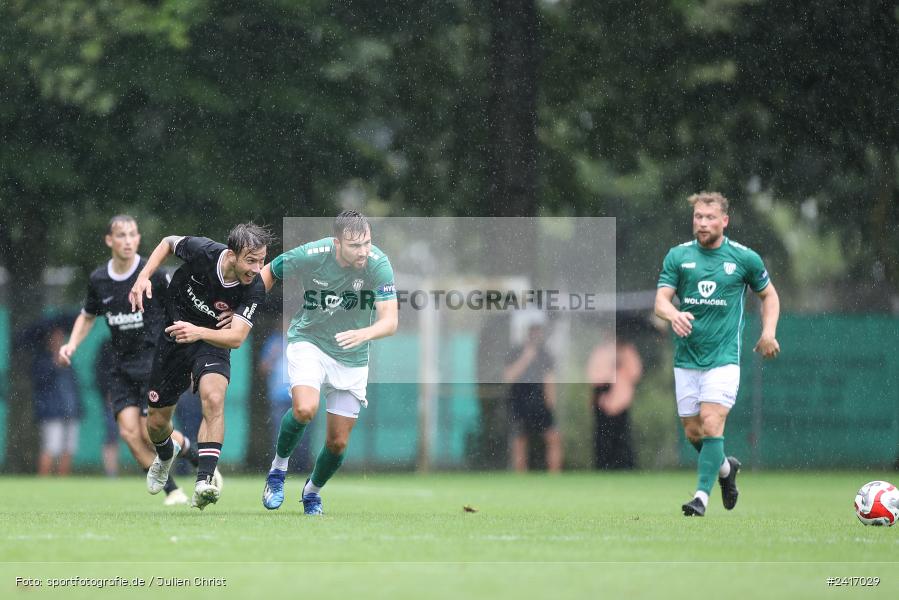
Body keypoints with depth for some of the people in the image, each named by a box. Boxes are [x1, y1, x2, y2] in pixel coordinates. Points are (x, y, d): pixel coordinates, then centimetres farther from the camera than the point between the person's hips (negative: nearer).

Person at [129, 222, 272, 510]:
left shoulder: (254, 289, -25)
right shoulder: (202, 250, -24)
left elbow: (236, 337, -32)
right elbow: (169, 242, -2)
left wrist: (198, 332, -49)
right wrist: (144, 276, -13)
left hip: (212, 343, -2)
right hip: (173, 338, 2)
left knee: (213, 399, -33)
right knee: (156, 423, 10)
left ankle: (204, 482, -38)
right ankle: (166, 454, 48)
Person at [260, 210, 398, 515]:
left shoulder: (379, 265, -19)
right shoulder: (308, 256, -20)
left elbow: (390, 321, -25)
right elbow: (269, 273, 0)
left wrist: (364, 333, -45)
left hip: (352, 359, 2)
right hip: (308, 341, -2)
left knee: (338, 442, 4)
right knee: (305, 409, -30)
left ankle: (313, 491, 34)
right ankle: (278, 467, -3)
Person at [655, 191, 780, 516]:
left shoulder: (744, 258, 0)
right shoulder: (678, 256, 3)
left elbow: (768, 295, 15)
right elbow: (661, 300, -4)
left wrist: (768, 333, 0)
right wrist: (674, 315, -28)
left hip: (723, 358, -3)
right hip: (686, 358, 3)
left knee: (711, 424, -18)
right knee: (692, 431, 8)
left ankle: (702, 494, -16)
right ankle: (725, 467, 36)